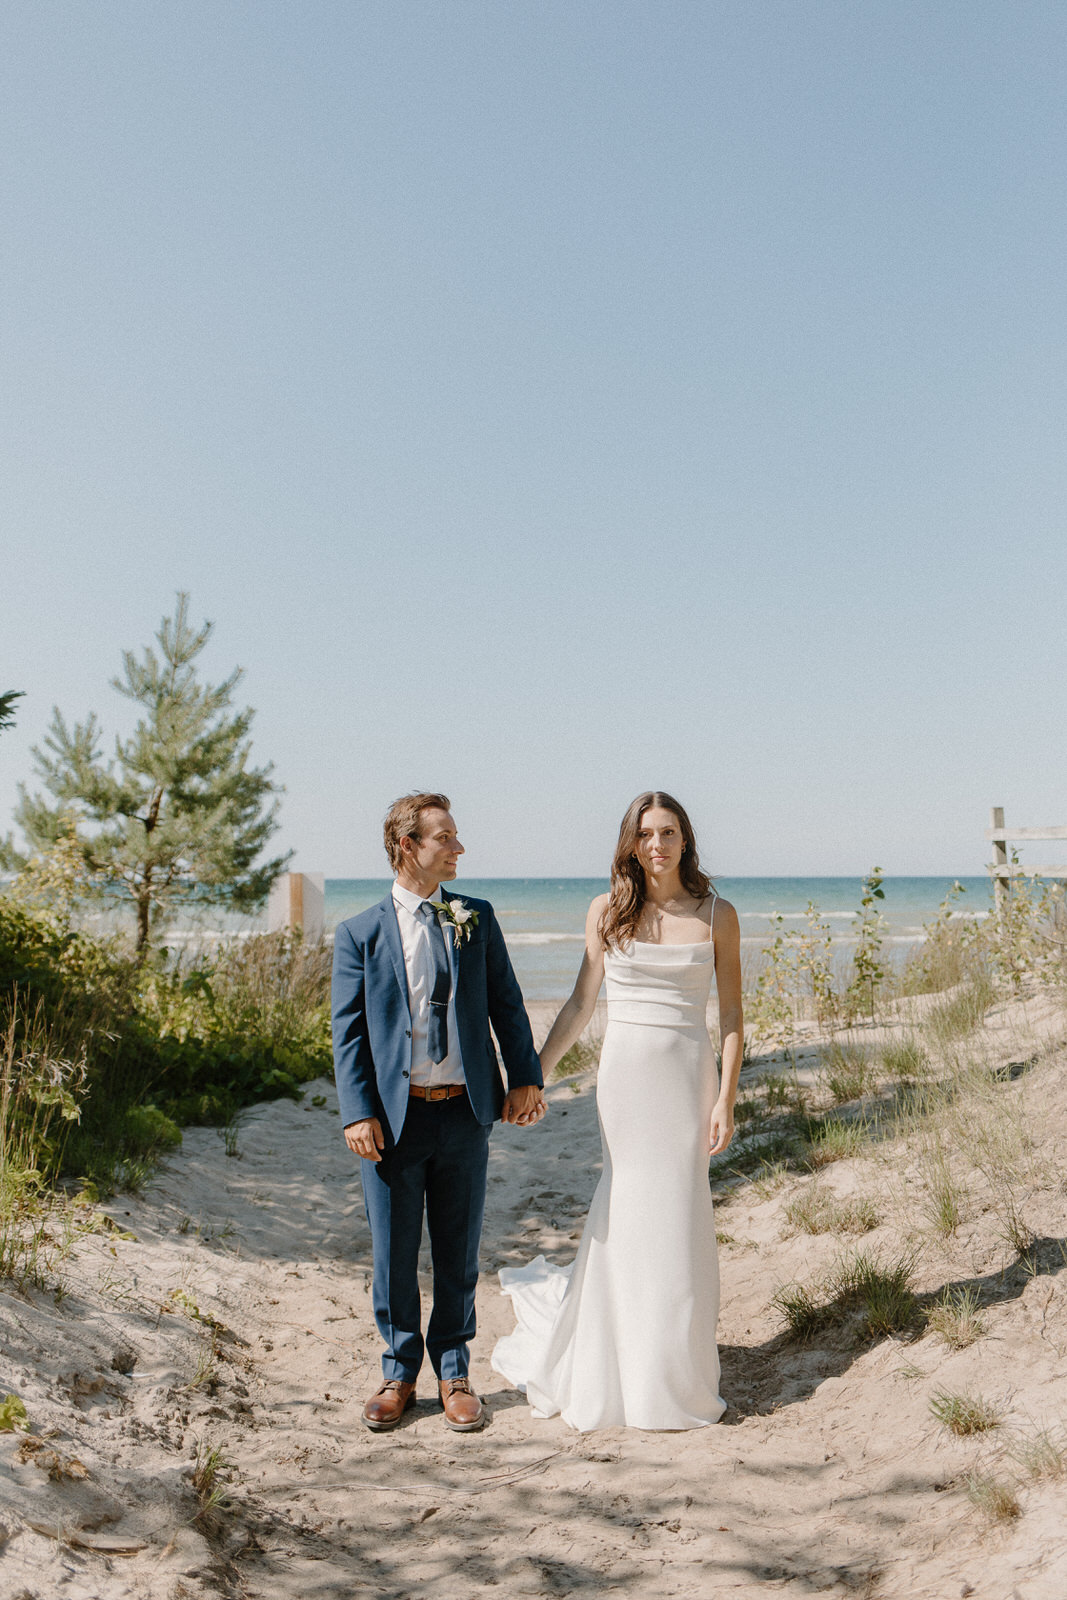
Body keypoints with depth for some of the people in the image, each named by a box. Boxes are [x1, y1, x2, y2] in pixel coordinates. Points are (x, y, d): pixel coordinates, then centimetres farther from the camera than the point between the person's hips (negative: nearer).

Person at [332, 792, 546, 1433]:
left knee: (459, 1255, 12)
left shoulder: (477, 919, 5)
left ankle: (455, 1373, 30)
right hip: (395, 1116, -2)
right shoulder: (361, 933, -1)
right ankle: (399, 1373, 29)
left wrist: (526, 1078, -3)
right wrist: (358, 1113, -11)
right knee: (394, 1257, 10)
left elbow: (507, 1003, 6)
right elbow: (348, 1032, -3)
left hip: (465, 1112, 2)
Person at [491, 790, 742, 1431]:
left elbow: (732, 1015, 0)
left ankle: (675, 1370, 26)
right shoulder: (608, 911, 3)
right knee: (629, 1214, 7)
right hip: (625, 1071, 1)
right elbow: (581, 1003, 6)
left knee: (674, 1218, 5)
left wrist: (726, 1100, -7)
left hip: (688, 1072, 0)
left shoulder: (717, 914, 0)